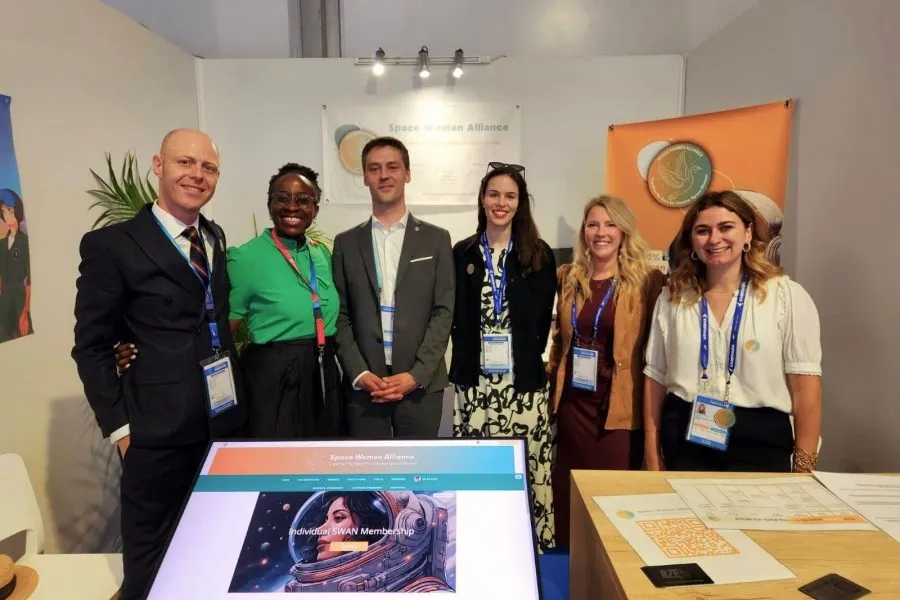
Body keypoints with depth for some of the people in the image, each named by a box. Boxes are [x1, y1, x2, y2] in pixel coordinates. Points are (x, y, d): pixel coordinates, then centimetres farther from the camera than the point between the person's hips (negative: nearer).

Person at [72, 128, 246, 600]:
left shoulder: (215, 238, 10)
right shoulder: (110, 245, -9)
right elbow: (91, 346, -6)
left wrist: (235, 396, 9)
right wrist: (118, 425, -9)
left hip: (226, 420, 5)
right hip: (158, 430, -5)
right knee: (151, 560, 13)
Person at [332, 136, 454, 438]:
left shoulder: (436, 239, 5)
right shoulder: (346, 242, 8)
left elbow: (443, 312, 0)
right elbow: (340, 315, 5)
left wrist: (416, 375, -10)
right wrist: (359, 373, -7)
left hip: (422, 384, 0)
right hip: (363, 385, 1)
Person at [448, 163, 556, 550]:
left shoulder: (539, 255, 2)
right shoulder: (463, 253, 5)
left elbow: (541, 320, 2)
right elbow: (458, 318, 6)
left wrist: (524, 359, -3)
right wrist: (465, 364, 0)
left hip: (524, 381, -1)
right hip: (474, 380, 1)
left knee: (527, 467, 3)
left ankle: (535, 544, 21)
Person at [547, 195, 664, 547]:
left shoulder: (646, 280, -6)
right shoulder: (568, 277, 8)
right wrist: (553, 373, 11)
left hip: (619, 406, -4)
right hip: (573, 402, 4)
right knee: (570, 490, 14)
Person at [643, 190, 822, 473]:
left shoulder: (788, 296, -3)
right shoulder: (672, 298, 5)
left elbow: (806, 386, -5)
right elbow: (655, 378, 6)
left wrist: (803, 468, -8)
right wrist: (653, 458, 4)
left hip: (759, 440, -2)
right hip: (685, 440, 2)